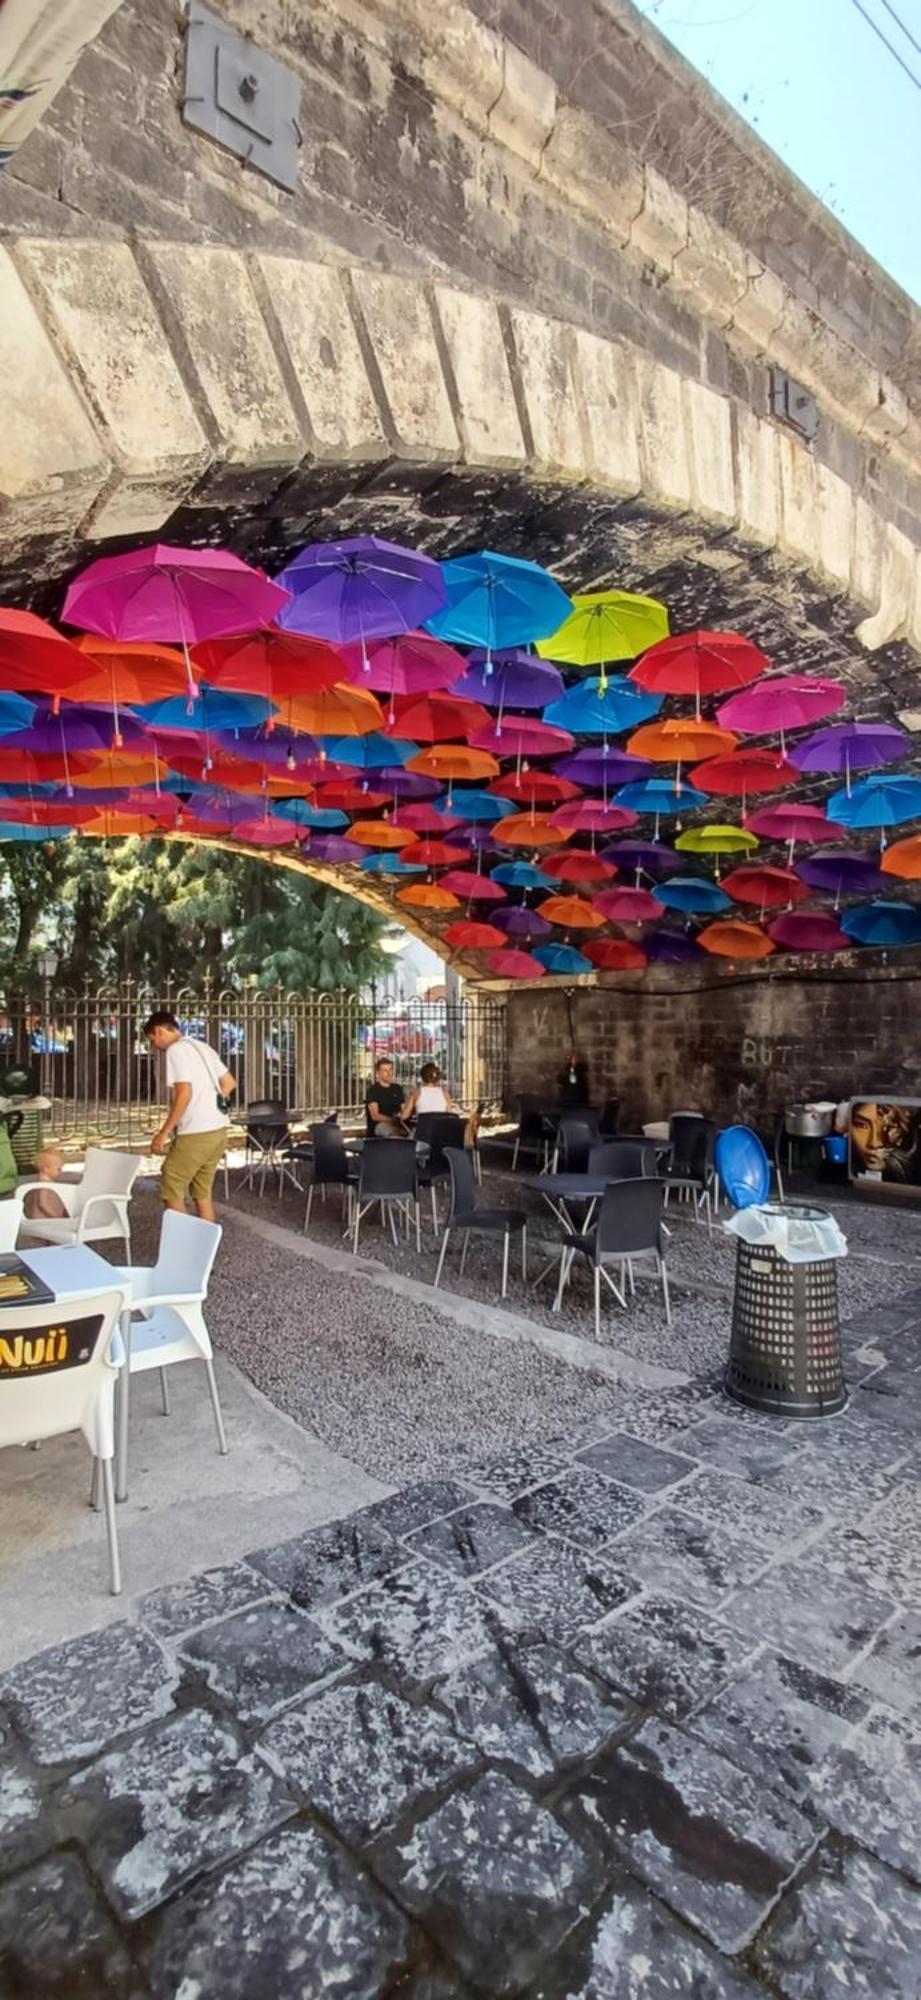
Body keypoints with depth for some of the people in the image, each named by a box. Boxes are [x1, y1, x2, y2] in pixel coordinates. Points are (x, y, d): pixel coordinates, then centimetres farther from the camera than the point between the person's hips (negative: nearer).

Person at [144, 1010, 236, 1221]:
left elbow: (184, 1093, -20)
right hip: (218, 1130, 9)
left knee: (170, 1191, 3)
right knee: (203, 1192, 16)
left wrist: (164, 1132, -15)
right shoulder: (202, 1047, 16)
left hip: (195, 1133, -9)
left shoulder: (176, 1050, -10)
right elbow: (230, 1083, 19)